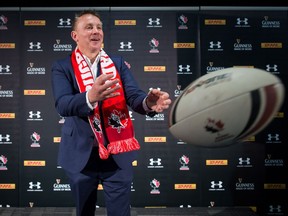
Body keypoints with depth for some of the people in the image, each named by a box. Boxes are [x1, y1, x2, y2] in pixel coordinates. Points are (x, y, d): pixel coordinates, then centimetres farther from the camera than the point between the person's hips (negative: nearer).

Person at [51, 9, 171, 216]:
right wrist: (90, 97, -40)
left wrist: (148, 102, -34)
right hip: (81, 154, 0)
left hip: (118, 154, 1)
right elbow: (62, 105, -18)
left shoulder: (118, 63, 5)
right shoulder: (62, 67, -1)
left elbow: (134, 96, -10)